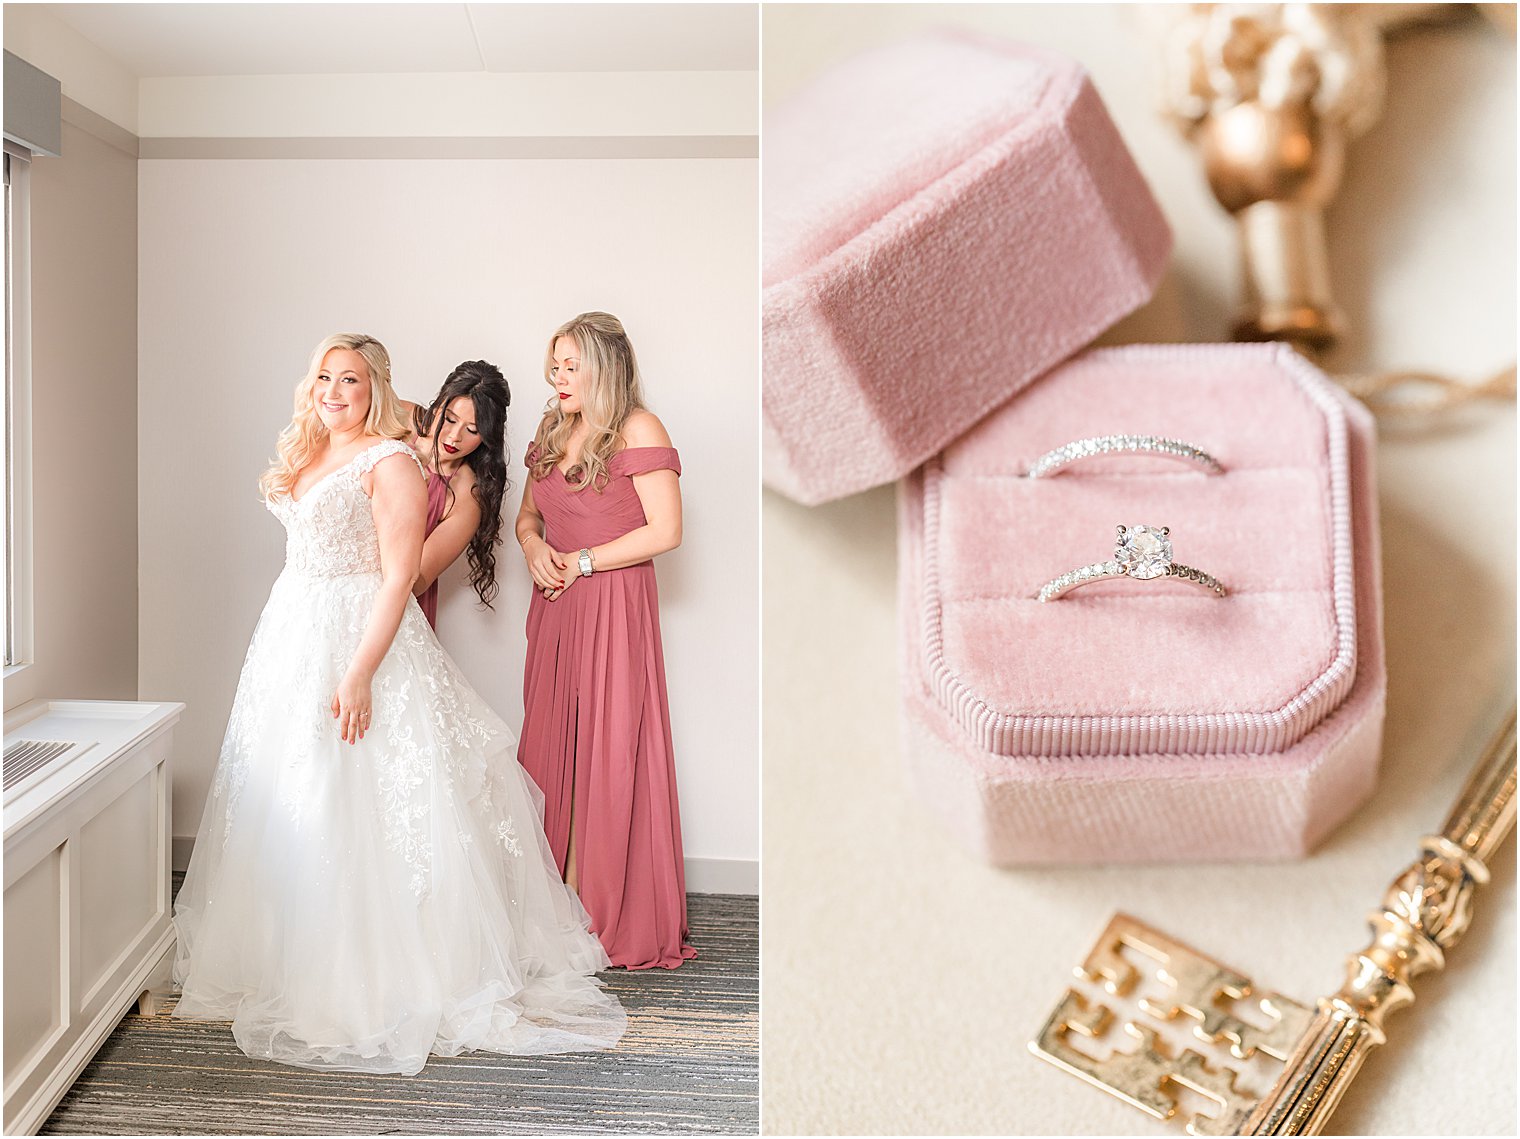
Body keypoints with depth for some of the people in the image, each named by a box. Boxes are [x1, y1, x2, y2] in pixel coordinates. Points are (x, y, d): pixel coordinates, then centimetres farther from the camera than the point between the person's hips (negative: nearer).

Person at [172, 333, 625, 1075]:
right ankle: (287, 963, 30)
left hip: (361, 635, -8)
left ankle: (385, 983, 8)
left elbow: (398, 576, -18)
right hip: (293, 637, 8)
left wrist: (359, 674, -23)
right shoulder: (305, 458, 14)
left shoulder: (389, 463, -12)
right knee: (288, 808, 14)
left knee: (357, 810, -5)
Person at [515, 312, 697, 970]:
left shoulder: (638, 430, -7)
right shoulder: (552, 429, 15)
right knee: (549, 750, 8)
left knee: (610, 755, -2)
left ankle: (614, 916, 10)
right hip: (555, 608, 7)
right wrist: (533, 547, -1)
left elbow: (665, 531, -14)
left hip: (616, 606, -7)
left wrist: (582, 561, -9)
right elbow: (527, 513, 22)